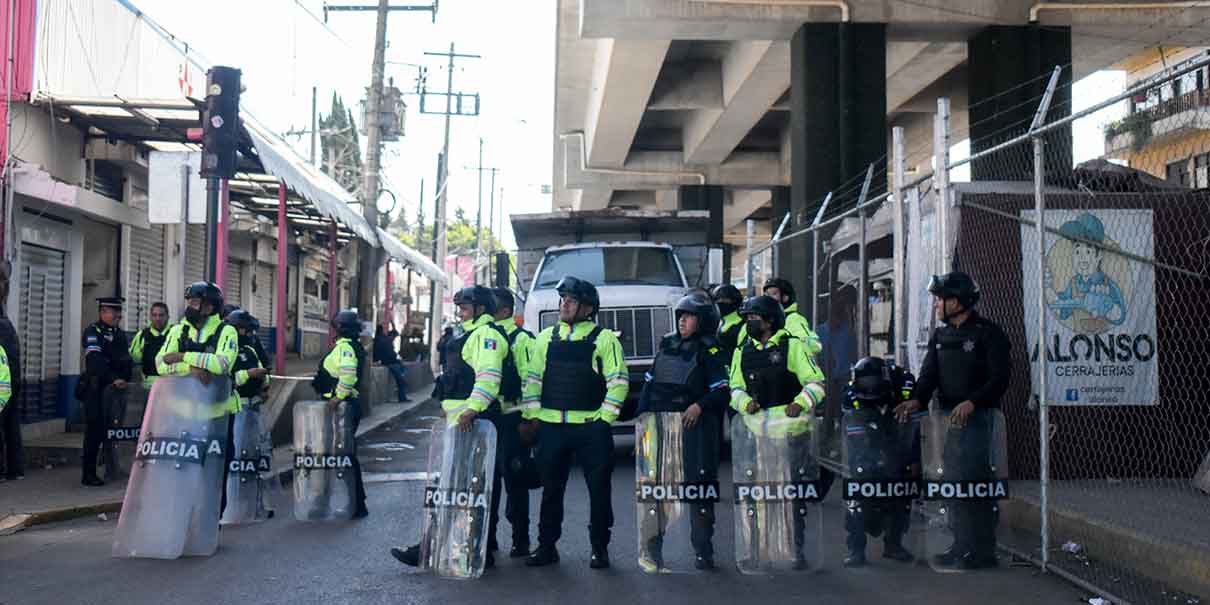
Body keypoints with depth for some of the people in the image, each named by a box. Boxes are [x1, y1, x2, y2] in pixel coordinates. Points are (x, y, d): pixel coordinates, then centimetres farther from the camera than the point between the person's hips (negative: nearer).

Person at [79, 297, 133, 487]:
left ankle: (114, 470, 13)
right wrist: (113, 380, -23)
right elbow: (96, 361, -17)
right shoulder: (92, 332, -4)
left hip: (117, 389, 6)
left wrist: (124, 379, -2)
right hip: (96, 389, -5)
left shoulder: (120, 334, 16)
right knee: (94, 430, -5)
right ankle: (89, 474, 0)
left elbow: (127, 360, 15)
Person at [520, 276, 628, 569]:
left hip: (591, 427, -3)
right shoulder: (546, 337, 11)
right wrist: (532, 415, 5)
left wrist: (605, 417, -9)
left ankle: (599, 549, 15)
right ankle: (546, 547, 20)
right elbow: (533, 378, 13)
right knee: (551, 489, 10)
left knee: (599, 488, 2)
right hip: (551, 425, 3)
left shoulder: (604, 338, -1)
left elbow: (618, 381, -3)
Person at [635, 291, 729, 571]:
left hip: (695, 425, -4)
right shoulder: (668, 344, 13)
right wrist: (642, 418, 12)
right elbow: (649, 383, 17)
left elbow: (723, 390, -8)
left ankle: (703, 551, 11)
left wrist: (700, 406, -21)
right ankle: (651, 546, 8)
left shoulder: (710, 350, -2)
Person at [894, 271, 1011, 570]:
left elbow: (1000, 377, -13)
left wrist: (971, 403, -26)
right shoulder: (940, 336, 15)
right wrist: (916, 399, -13)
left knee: (975, 479, -9)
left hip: (978, 416, -7)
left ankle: (983, 550, 0)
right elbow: (929, 374, 6)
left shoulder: (988, 333, -6)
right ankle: (961, 545, 20)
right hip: (949, 416, 7)